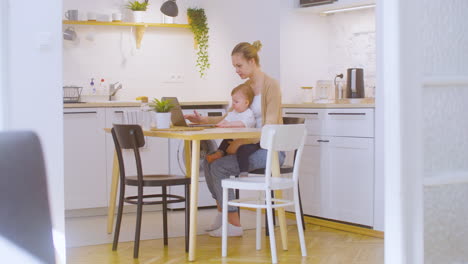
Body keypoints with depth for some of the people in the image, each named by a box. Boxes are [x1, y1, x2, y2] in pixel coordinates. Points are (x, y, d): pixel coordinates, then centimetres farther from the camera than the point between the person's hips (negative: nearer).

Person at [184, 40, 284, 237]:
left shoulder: (270, 85, -14)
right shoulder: (246, 86, 11)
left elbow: (269, 128, -20)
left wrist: (239, 142, -22)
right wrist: (204, 120, 4)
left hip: (270, 149, -8)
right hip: (252, 145, 8)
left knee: (219, 167, -20)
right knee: (209, 161, -5)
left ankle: (234, 224, -11)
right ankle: (222, 213, 7)